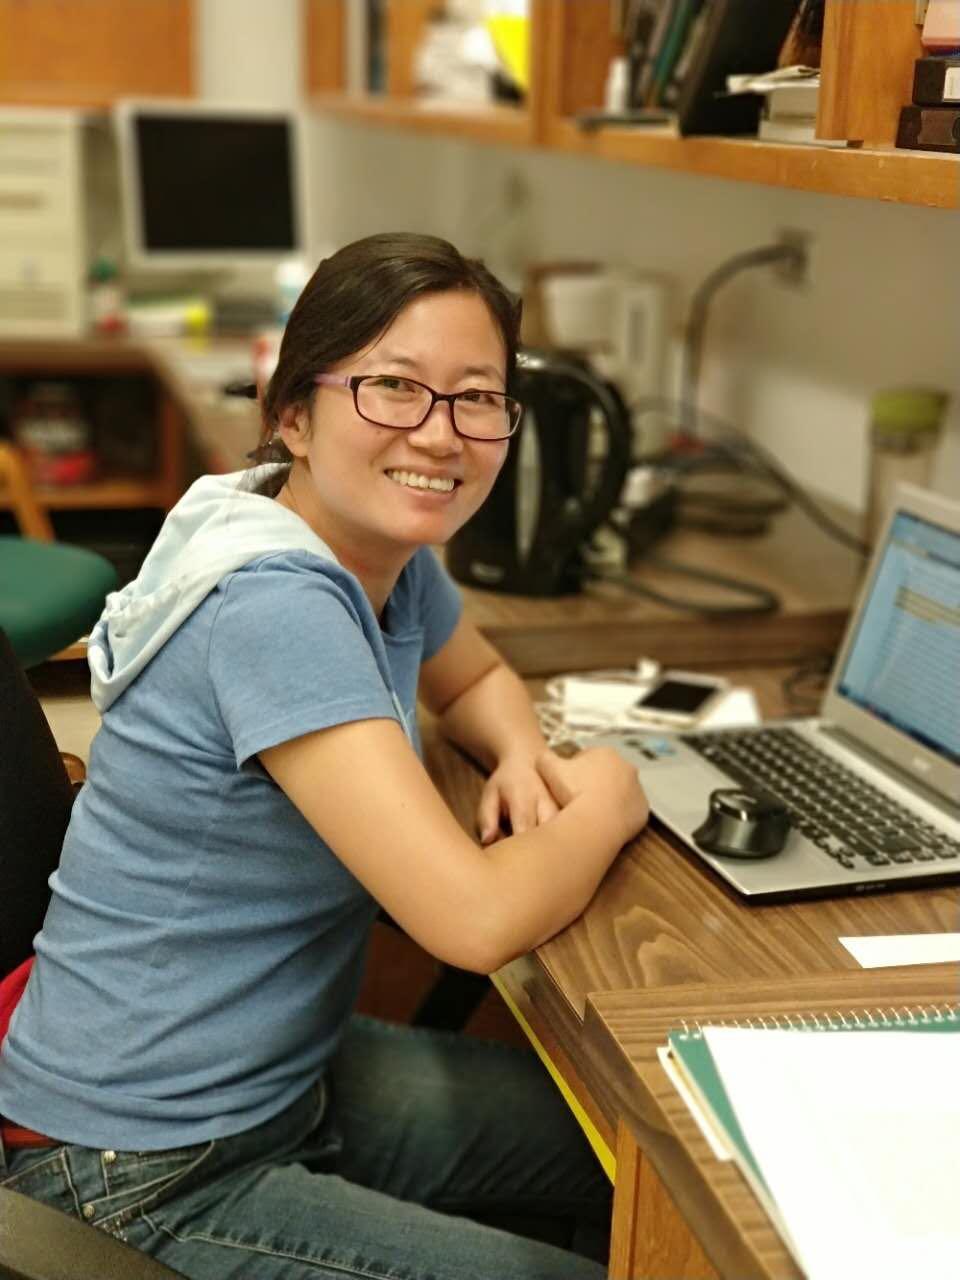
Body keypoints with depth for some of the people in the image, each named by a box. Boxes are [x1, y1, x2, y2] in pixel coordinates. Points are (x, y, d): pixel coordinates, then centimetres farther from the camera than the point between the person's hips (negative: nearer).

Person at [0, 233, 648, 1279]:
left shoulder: (392, 553, -2)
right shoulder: (274, 606, -29)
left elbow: (474, 679, 21)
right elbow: (477, 918, -34)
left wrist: (523, 759, -3)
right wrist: (606, 803, -13)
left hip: (291, 1074, 9)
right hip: (145, 1182, -8)